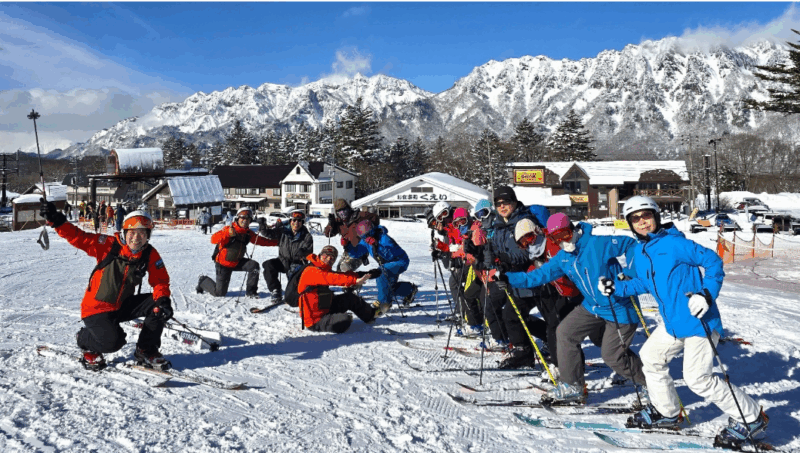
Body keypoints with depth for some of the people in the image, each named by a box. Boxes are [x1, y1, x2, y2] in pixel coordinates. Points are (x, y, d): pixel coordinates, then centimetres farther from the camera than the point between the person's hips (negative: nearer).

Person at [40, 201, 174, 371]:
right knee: (112, 341, -26)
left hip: (123, 306, 4)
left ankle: (146, 351, 4)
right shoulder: (109, 245, -15)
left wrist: (163, 300, -25)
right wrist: (56, 220, -33)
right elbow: (78, 237, -19)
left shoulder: (150, 255, -5)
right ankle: (85, 340, 13)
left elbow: (160, 280, -5)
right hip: (97, 308, -4)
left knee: (159, 306, -16)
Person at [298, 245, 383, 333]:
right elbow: (332, 279, -35)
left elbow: (343, 274, 7)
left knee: (349, 298, 15)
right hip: (315, 321, -10)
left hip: (324, 309, 10)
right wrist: (355, 280, -44)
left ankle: (370, 313, 35)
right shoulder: (311, 271, -20)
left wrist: (366, 274, -1)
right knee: (345, 321, -29)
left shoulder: (324, 271, 10)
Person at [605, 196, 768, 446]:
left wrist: (707, 295, -24)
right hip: (673, 323, 9)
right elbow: (643, 283, 22)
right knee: (650, 356, 17)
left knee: (698, 378, -7)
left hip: (699, 320, -9)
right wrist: (616, 288, 10)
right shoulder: (638, 252, 8)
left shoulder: (674, 243, -16)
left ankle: (750, 418, 12)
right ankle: (666, 412, 35)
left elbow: (713, 261, -14)